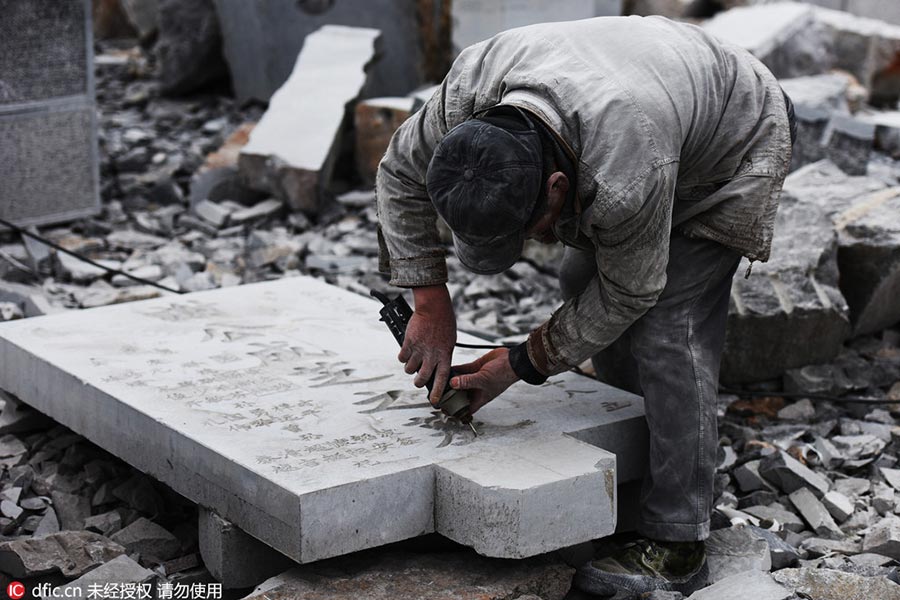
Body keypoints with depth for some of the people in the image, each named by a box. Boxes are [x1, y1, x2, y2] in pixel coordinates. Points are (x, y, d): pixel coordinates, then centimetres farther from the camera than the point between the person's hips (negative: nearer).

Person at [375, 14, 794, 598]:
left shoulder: (626, 179, -44)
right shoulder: (470, 91, -29)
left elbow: (626, 293, -25)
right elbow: (400, 174, -10)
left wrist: (522, 364, -17)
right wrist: (431, 304, -14)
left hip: (736, 141, -7)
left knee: (666, 323, -17)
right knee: (582, 279, 8)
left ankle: (676, 548, -12)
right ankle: (638, 456, 24)